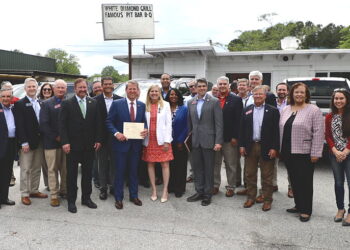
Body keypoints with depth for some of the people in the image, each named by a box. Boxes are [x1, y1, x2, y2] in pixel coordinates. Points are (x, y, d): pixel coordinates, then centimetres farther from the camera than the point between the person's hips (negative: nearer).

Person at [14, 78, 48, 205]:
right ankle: (24, 194, 12)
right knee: (26, 169, 2)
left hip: (39, 141, 5)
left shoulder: (40, 103, 10)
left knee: (37, 168, 13)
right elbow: (19, 124, -11)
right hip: (27, 142, -5)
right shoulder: (20, 104, -6)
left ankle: (34, 190, 24)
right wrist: (24, 142, -16)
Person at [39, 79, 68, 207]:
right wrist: (56, 137, -11)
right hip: (52, 142, -2)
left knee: (66, 169, 9)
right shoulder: (46, 104, 1)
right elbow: (43, 124, -5)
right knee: (53, 169, 4)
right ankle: (54, 195, 13)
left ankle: (64, 191, 24)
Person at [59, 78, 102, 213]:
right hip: (72, 145, -3)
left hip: (89, 145, 3)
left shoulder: (93, 103, 6)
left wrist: (98, 140, 2)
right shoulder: (67, 103, -3)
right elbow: (62, 124, -6)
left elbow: (97, 123, 7)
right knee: (71, 174, 8)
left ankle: (86, 198, 26)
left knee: (87, 173, 12)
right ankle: (71, 201, 20)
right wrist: (65, 142, -13)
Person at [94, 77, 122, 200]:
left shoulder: (119, 100, 2)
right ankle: (103, 188, 20)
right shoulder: (96, 100, -3)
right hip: (102, 136, -1)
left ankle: (113, 186, 25)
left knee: (114, 162, 11)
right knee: (102, 163, 9)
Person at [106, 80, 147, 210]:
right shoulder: (116, 104, -5)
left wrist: (145, 130, -8)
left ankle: (134, 195, 29)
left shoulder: (142, 105, 6)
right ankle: (118, 198, 20)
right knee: (120, 171, 5)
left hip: (136, 143, 3)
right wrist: (116, 133, -18)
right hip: (121, 142, -3)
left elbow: (144, 122, 12)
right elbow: (109, 122, -4)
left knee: (134, 171, 14)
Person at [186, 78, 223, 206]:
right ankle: (199, 192, 26)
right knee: (197, 167, 12)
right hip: (195, 140, 4)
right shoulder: (191, 102, 9)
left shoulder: (214, 101, -5)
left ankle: (208, 194, 19)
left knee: (208, 168, 5)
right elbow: (189, 121, 13)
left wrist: (218, 141, -13)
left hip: (208, 140, -4)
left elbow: (219, 123, -8)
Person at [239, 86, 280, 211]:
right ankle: (251, 197, 25)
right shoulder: (246, 110, 7)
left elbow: (276, 131, -5)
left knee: (267, 176, 6)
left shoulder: (273, 111, -2)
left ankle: (267, 200, 19)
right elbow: (242, 129, 7)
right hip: (250, 147, 3)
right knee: (250, 174, 11)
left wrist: (274, 148, -11)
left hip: (266, 148, -3)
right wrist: (242, 145, 1)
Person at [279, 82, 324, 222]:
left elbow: (318, 132, -11)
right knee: (294, 180, 15)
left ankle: (306, 210, 14)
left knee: (305, 182, 2)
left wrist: (315, 153, -15)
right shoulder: (286, 110, 10)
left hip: (304, 153, -6)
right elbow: (281, 130, 13)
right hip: (288, 152, 6)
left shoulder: (313, 110, -7)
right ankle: (298, 206, 29)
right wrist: (280, 149, 9)